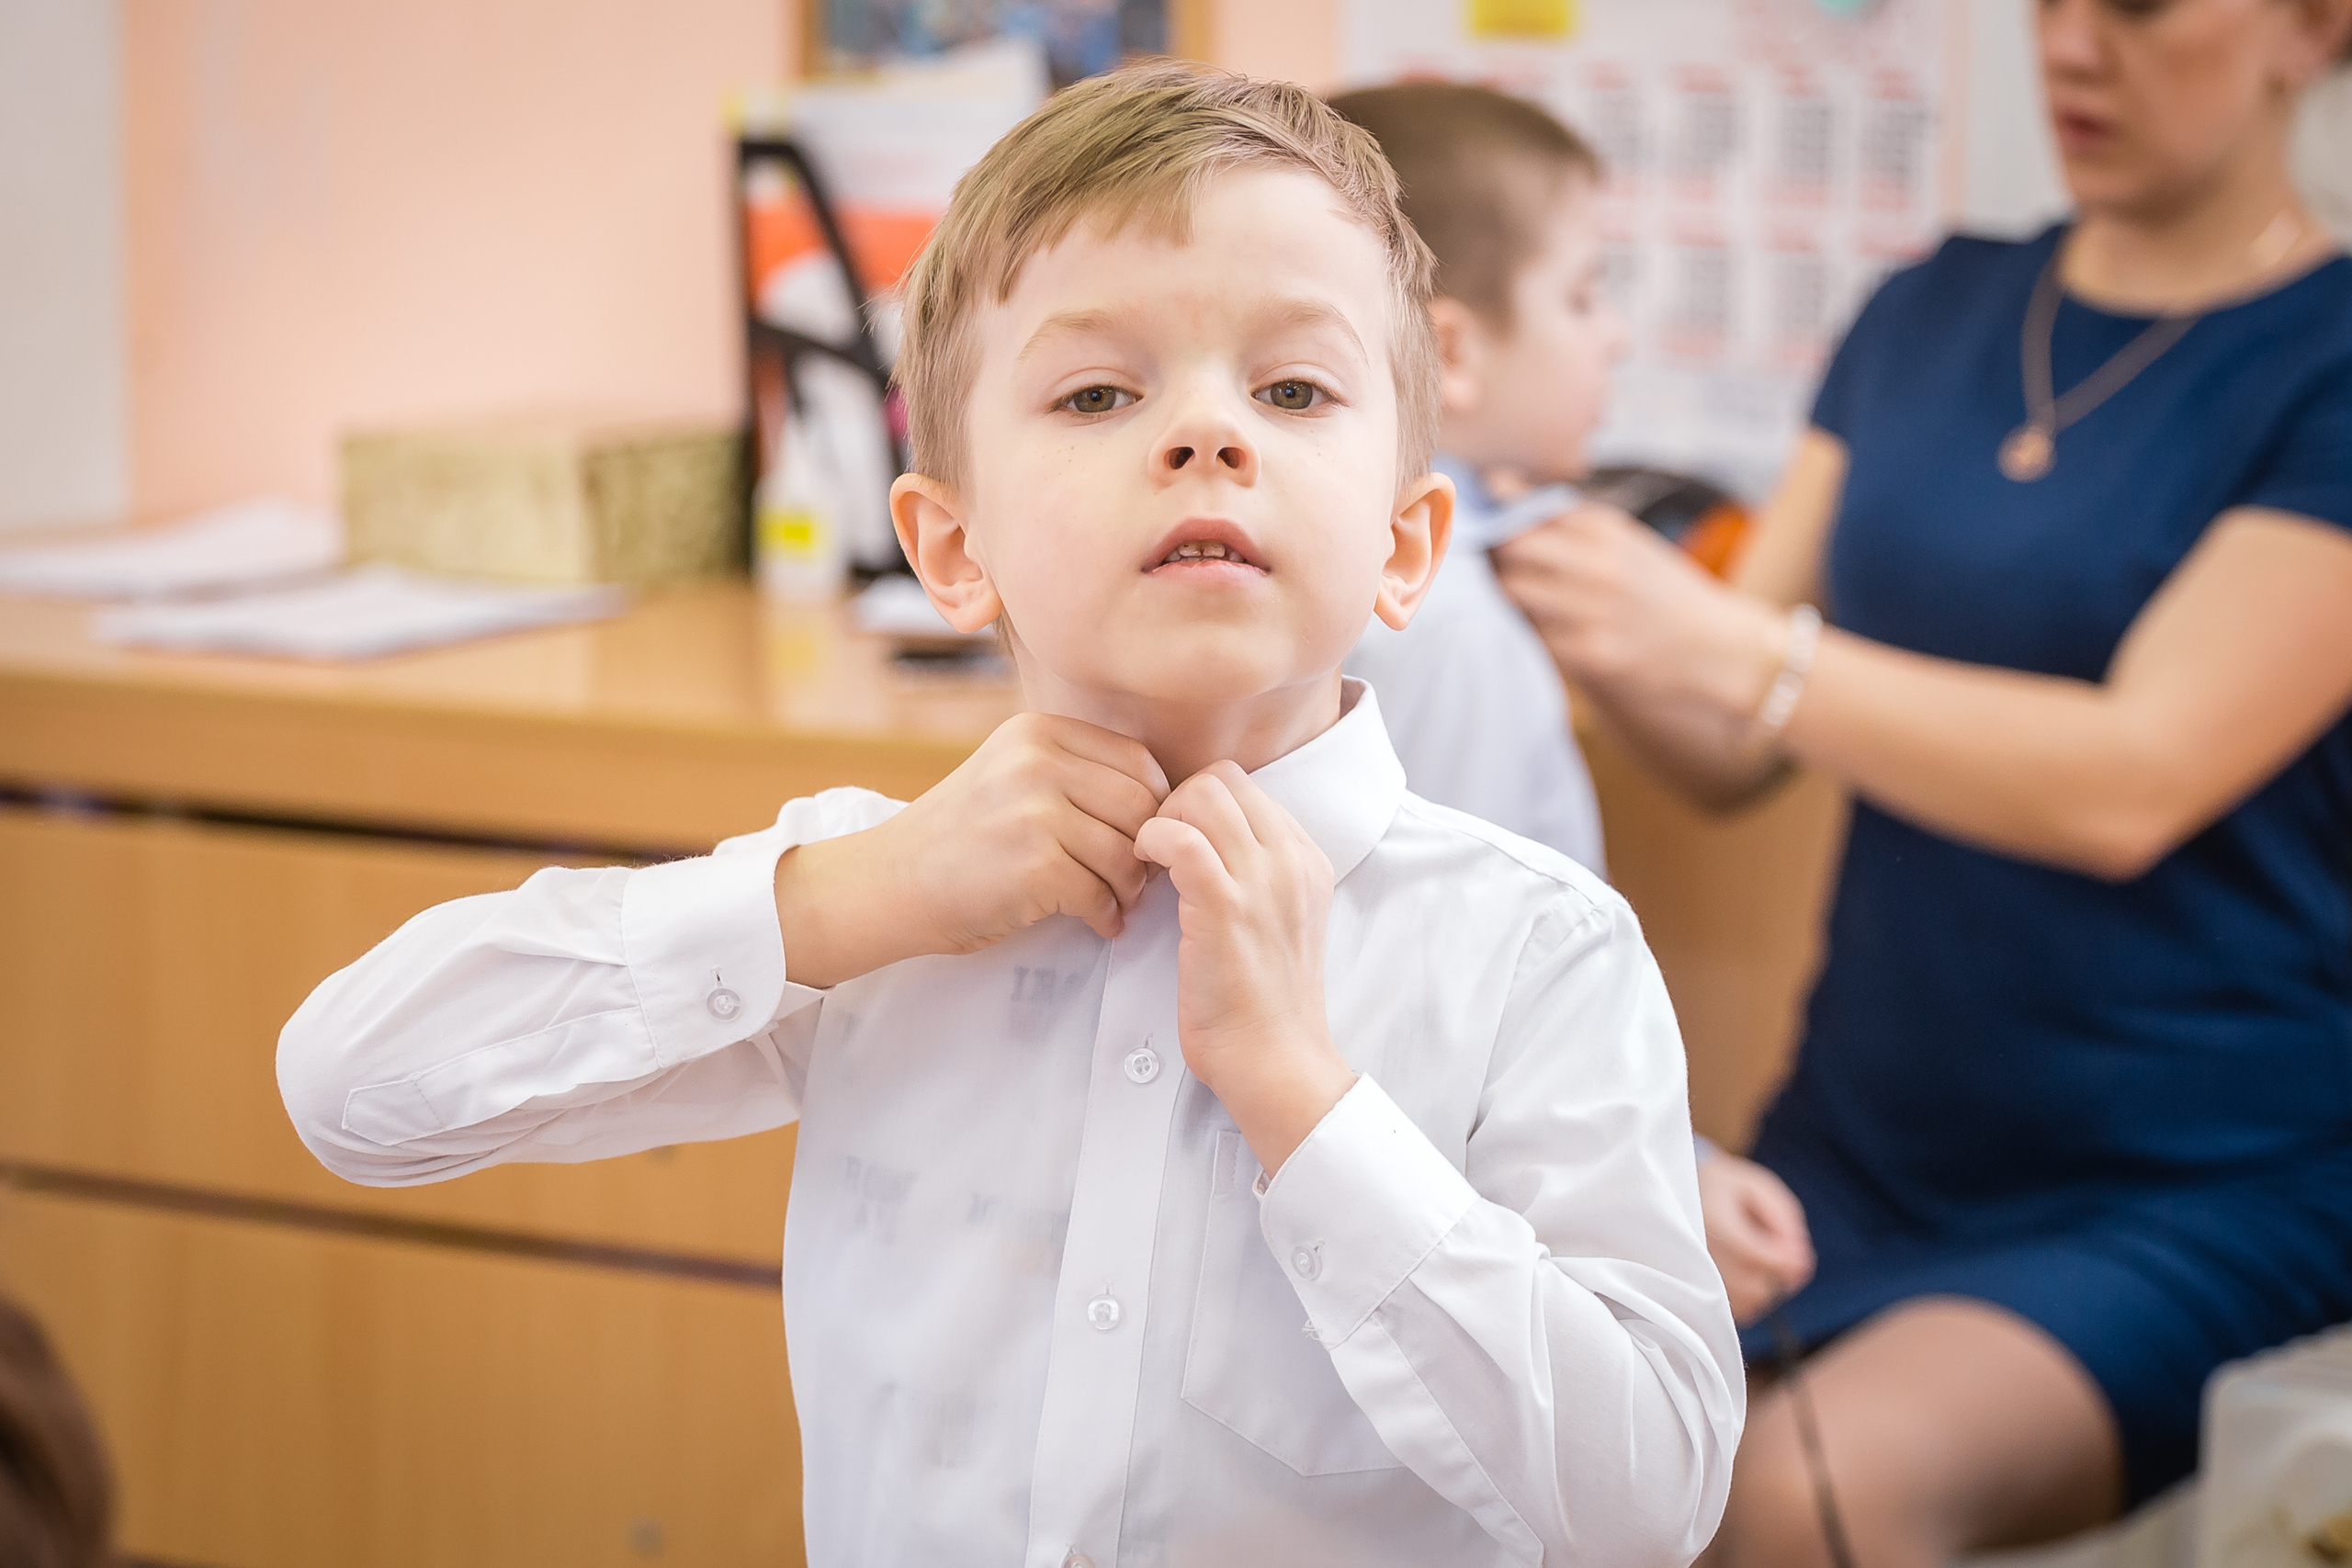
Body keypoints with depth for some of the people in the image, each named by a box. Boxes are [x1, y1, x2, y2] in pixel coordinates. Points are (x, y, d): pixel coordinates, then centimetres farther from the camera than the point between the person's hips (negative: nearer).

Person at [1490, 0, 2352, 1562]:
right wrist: (1577, 603, -10)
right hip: (1864, 1146, 5)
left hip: (2198, 1190, -5)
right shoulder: (1931, 314, 12)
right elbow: (1733, 749, 10)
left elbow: (2139, 778, -16)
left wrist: (1725, 641, -23)